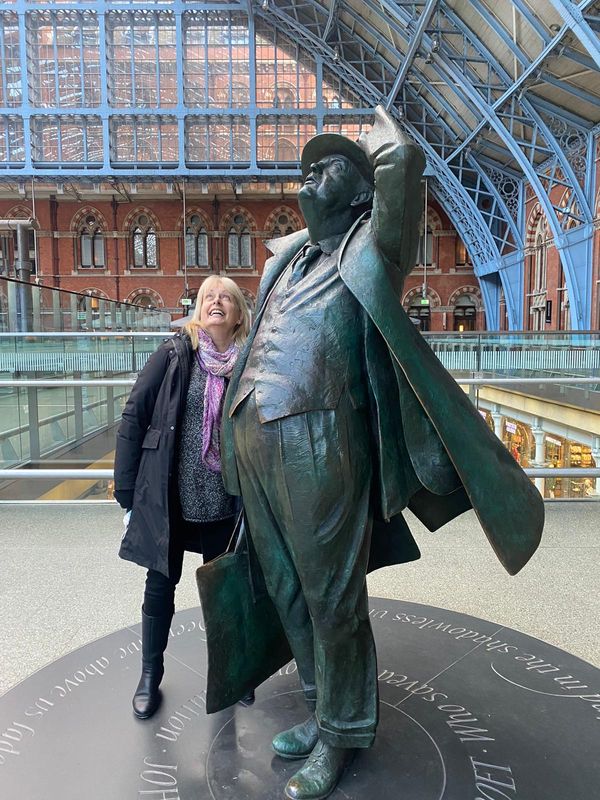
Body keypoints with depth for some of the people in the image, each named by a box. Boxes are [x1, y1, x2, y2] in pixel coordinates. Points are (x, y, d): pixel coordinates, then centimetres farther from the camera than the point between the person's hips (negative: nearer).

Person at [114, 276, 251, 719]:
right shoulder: (175, 353, -6)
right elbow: (134, 415, -5)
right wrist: (127, 491, -6)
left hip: (223, 501, 2)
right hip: (168, 496, -1)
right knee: (161, 584, 12)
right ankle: (150, 675, 34)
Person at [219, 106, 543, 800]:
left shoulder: (368, 251, 0)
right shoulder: (283, 260, 20)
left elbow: (403, 159, -15)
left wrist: (380, 137, 5)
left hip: (318, 442, -7)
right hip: (253, 442, 8)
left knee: (332, 597, 5)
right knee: (287, 590, 17)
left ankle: (341, 733, 27)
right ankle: (322, 709, 37)